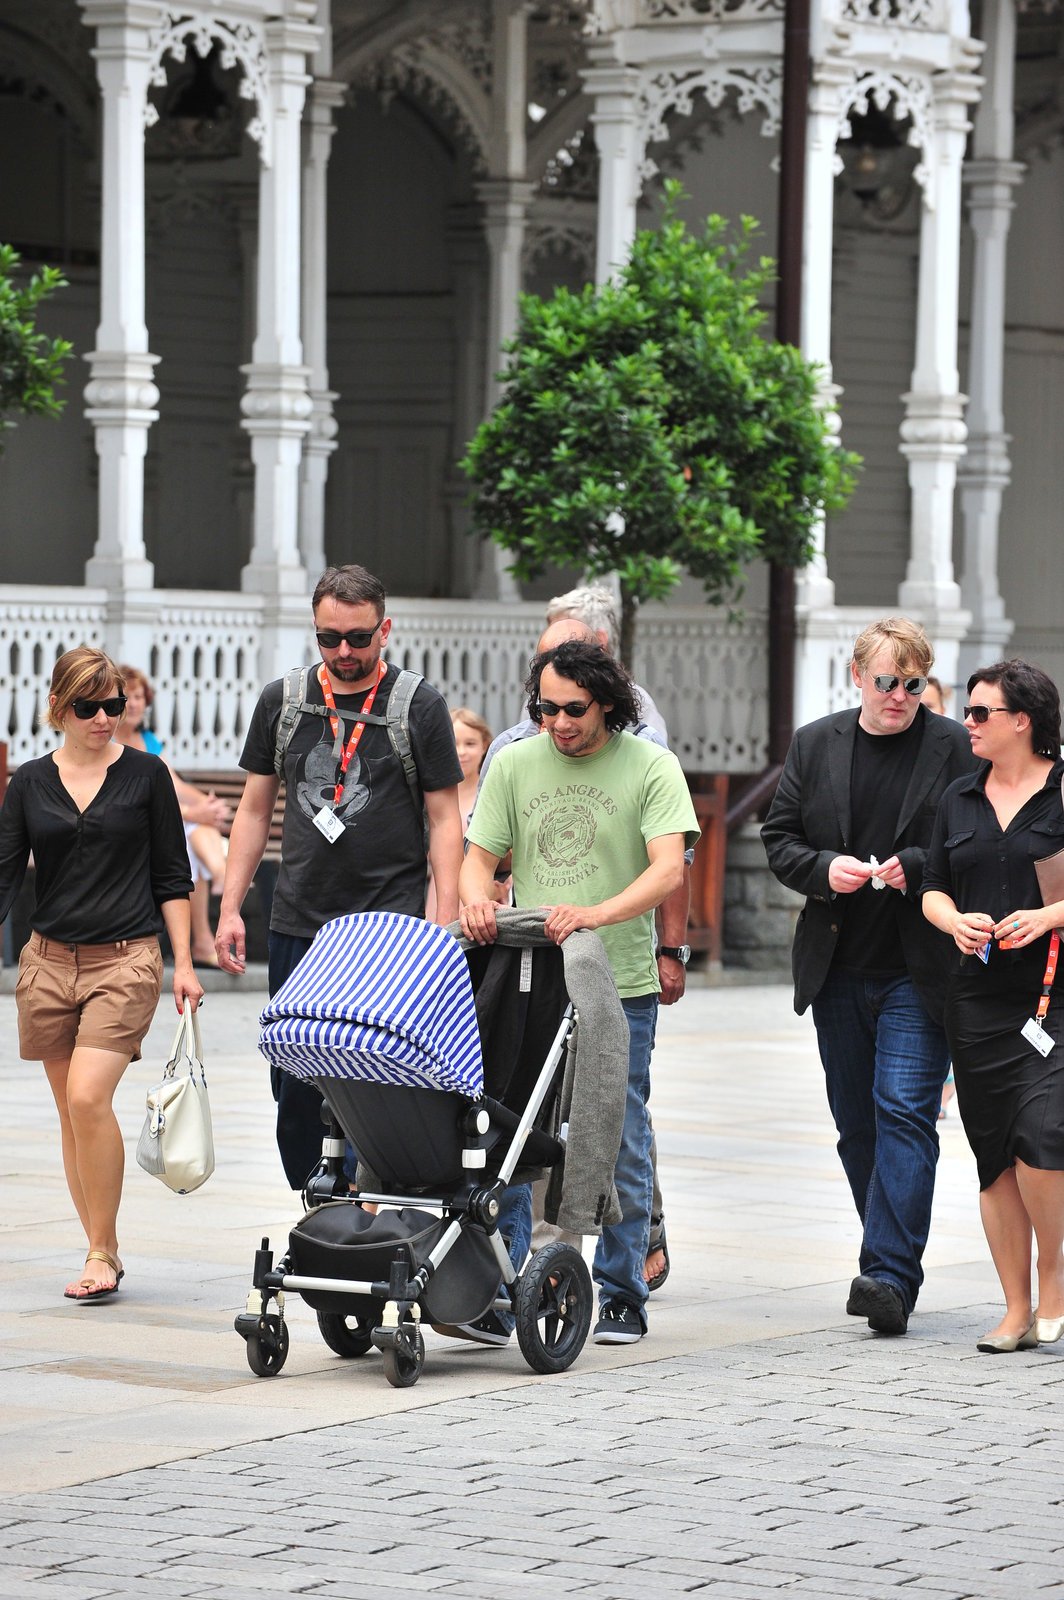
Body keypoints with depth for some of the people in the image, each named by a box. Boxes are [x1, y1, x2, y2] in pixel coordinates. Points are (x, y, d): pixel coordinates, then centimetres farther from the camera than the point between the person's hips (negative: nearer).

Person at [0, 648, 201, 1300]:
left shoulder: (145, 775, 1)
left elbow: (172, 878, 5)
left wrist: (184, 963, 0)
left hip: (126, 959, -4)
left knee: (89, 1098, -18)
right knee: (71, 1111, 7)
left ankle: (103, 1252, -8)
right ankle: (103, 1254, 16)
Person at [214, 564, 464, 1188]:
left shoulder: (419, 706, 0)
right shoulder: (283, 702, 9)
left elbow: (445, 819, 0)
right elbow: (255, 809, 15)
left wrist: (445, 925, -8)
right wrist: (230, 908, 9)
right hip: (299, 925, 4)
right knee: (295, 1085, 4)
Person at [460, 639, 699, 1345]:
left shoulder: (650, 767, -3)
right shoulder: (514, 764, 7)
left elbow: (668, 869, -13)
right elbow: (481, 857, 8)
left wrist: (596, 915, -29)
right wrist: (476, 896, -17)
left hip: (620, 987, -3)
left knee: (619, 1146, 2)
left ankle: (621, 1295, 11)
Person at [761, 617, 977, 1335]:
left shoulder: (955, 748, -2)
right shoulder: (814, 745, 9)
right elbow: (779, 839, 11)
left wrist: (913, 868, -18)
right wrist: (825, 870, -9)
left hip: (918, 971, -4)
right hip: (839, 971, 5)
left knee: (905, 1113, -13)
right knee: (858, 1125, 10)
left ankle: (890, 1275, -18)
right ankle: (895, 1268, 22)